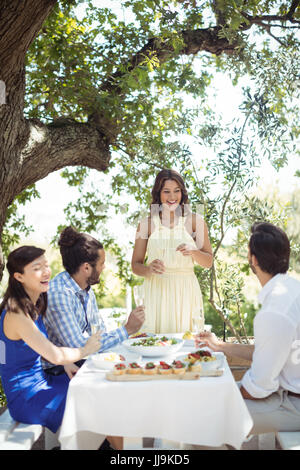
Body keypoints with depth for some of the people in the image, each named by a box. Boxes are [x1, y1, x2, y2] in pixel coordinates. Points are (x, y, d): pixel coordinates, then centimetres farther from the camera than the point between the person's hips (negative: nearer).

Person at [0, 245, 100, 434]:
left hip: (41, 381, 9)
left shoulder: (33, 305, 5)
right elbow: (55, 355, -25)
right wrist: (85, 350, -7)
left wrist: (65, 362, -1)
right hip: (27, 401, -8)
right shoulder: (16, 314, -25)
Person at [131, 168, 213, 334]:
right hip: (156, 292, 0)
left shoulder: (195, 221, 4)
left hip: (185, 291, 0)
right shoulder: (146, 224, 4)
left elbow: (208, 262, 7)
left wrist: (193, 251, -12)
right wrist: (149, 269, -13)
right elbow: (135, 265, 7)